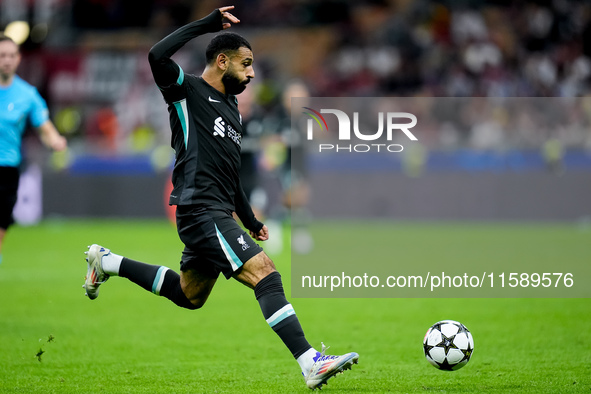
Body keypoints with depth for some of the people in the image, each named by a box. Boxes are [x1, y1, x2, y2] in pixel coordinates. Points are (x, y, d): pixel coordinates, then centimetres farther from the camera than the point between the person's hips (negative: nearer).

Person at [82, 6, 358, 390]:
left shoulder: (232, 109, 20)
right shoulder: (188, 92, -5)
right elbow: (157, 57, -25)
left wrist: (251, 221, 26)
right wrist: (206, 24, -22)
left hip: (218, 214, 10)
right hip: (200, 211, -10)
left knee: (189, 296, 23)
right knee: (265, 273, -20)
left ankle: (107, 263, 37)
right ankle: (312, 364, -27)